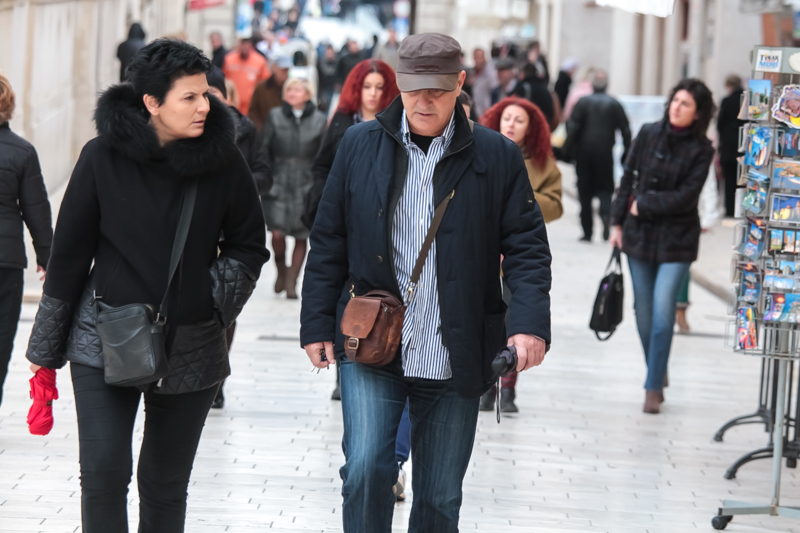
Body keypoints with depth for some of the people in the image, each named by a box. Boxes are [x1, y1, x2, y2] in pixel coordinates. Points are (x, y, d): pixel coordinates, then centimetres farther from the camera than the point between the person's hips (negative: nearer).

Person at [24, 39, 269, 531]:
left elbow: (250, 245, 11)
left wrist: (222, 293, -9)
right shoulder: (103, 157, -7)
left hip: (190, 350, 2)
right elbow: (69, 251, 1)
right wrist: (47, 347, 6)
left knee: (166, 487, 7)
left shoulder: (223, 160, -3)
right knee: (103, 474, -13)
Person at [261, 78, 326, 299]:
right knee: (277, 232, -9)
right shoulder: (275, 117, 5)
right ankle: (281, 271, 16)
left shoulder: (319, 120, 3)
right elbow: (264, 150, 7)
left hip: (307, 183, 0)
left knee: (301, 236, 1)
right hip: (279, 182, 0)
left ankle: (291, 282, 13)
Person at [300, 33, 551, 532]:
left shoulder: (498, 156, 0)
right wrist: (318, 324, 4)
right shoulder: (361, 145, 4)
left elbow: (528, 247, 1)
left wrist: (531, 322, -14)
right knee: (366, 470, -15)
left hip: (455, 358, 0)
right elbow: (328, 242, 8)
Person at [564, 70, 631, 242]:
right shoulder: (614, 105, 2)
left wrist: (568, 150, -4)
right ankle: (605, 214, -23)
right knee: (605, 188, 9)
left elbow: (573, 128, -8)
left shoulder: (583, 102, -1)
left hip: (584, 152, 0)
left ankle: (587, 232, 7)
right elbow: (625, 130, 0)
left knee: (585, 191, 7)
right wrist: (627, 154, 7)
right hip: (605, 153, 0)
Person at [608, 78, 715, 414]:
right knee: (644, 311, 8)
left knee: (663, 309, -13)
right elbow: (628, 178, 7)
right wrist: (618, 222, 4)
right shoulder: (649, 134, 1)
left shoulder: (701, 150, -6)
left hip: (676, 239, -3)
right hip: (639, 235, 3)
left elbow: (685, 197, -13)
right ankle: (657, 374, 26)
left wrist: (642, 205, -9)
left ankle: (653, 387, -8)